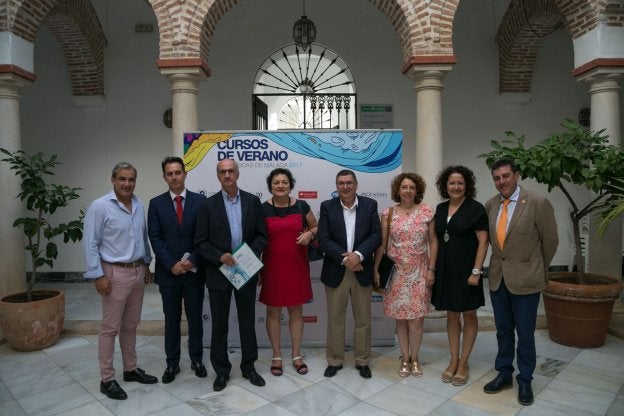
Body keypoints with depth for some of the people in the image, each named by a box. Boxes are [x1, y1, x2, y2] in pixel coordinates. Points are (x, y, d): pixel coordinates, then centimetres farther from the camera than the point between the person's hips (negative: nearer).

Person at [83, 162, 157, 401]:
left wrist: (146, 264, 13)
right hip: (115, 273, -6)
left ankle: (131, 369, 29)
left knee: (130, 325, 16)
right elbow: (91, 244, -12)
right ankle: (107, 379, 15)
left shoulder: (139, 205, 6)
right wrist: (97, 275, -15)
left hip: (138, 271, 6)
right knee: (110, 328, 3)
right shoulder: (100, 206, -12)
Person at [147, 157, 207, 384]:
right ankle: (172, 363, 24)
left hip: (194, 271, 0)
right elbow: (155, 238, -3)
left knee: (195, 318, 11)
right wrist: (172, 264, -12)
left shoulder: (200, 201, 0)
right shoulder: (156, 203, 2)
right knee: (171, 320, 11)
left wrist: (193, 261, -13)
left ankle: (197, 360, 27)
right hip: (168, 272, 0)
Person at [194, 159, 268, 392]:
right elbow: (200, 242, -4)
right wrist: (220, 256, -19)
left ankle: (248, 366, 30)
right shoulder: (208, 205, -2)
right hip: (218, 272, -1)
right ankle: (221, 370, 27)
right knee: (219, 324, 10)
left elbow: (261, 235, 2)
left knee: (248, 322, 12)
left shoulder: (252, 201, 2)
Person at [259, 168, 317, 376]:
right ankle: (276, 356, 25)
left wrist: (310, 234, -11)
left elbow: (316, 226, 12)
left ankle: (296, 355, 26)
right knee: (273, 311, 9)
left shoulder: (301, 206, -1)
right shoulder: (262, 209, -5)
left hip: (297, 266, 2)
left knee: (296, 310, 11)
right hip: (272, 267, -1)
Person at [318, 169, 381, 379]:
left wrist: (358, 255, -20)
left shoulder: (370, 205, 0)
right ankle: (335, 360, 26)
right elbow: (323, 239, -8)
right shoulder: (327, 206, -1)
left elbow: (376, 234, -6)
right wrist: (344, 258, -18)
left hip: (362, 270, 1)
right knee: (335, 319, 10)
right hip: (335, 271, 0)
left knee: (363, 319, 11)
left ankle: (362, 361, 28)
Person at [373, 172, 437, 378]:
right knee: (401, 317, 7)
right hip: (396, 272, 0)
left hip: (419, 271, 0)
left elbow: (433, 241, 2)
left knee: (416, 318, 1)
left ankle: (414, 358, 22)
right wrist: (376, 269, -1)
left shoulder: (427, 211, 0)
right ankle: (405, 358, 24)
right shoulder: (388, 213, 0)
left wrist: (431, 269, -3)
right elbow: (381, 243, 2)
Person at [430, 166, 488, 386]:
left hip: (465, 270, -5)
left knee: (469, 316, 8)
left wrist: (476, 271, -16)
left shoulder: (475, 209, -9)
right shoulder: (440, 208, 7)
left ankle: (463, 363, 20)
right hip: (445, 270, 5)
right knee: (452, 315, 13)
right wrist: (432, 267, 8)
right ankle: (453, 361, 24)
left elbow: (483, 242, -11)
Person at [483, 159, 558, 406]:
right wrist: (500, 261, 15)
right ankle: (504, 374, 32)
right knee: (503, 330, 16)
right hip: (497, 278, 4)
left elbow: (550, 241, -2)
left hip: (525, 279, -4)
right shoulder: (490, 205, 1)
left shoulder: (538, 203, -12)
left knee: (525, 333, 8)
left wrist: (538, 269, 8)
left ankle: (525, 381, 26)